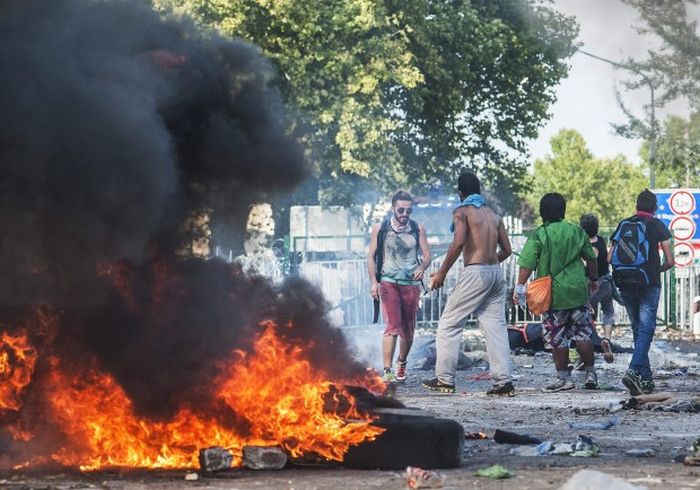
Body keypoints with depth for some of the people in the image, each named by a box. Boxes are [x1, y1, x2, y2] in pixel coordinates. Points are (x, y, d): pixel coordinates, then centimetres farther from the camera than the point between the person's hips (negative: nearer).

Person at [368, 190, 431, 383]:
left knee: (408, 330, 11)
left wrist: (422, 267, -16)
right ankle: (387, 371, -21)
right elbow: (371, 256, 5)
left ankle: (401, 363, 36)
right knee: (392, 326, -16)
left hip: (411, 283, 3)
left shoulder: (418, 229, 6)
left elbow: (427, 255, 6)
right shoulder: (380, 228, 2)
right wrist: (374, 282, -5)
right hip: (388, 282, -3)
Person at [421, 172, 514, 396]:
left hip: (475, 272, -6)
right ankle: (503, 381, -1)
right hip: (496, 273, 6)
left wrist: (442, 273, -11)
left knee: (449, 324, 3)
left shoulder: (462, 212, -2)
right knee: (496, 327, 6)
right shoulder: (493, 215, 17)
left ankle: (445, 379, 2)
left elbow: (459, 241, -17)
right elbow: (506, 249, 15)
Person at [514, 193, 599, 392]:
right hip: (578, 291, 3)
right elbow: (590, 258, 14)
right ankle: (591, 374, 15)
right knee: (583, 334, 11)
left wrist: (520, 287, -12)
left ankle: (563, 377, 9)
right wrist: (593, 279, 28)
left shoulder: (538, 236, -8)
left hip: (553, 295, -3)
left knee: (557, 338, 5)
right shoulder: (577, 231, 4)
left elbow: (527, 265, -15)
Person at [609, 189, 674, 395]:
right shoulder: (658, 226, 1)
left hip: (625, 285, 4)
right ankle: (634, 371, -25)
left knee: (638, 329, 13)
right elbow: (670, 261, -2)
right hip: (649, 284, -4)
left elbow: (609, 258, 6)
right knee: (646, 328, -6)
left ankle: (646, 378, 12)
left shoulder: (623, 225, 10)